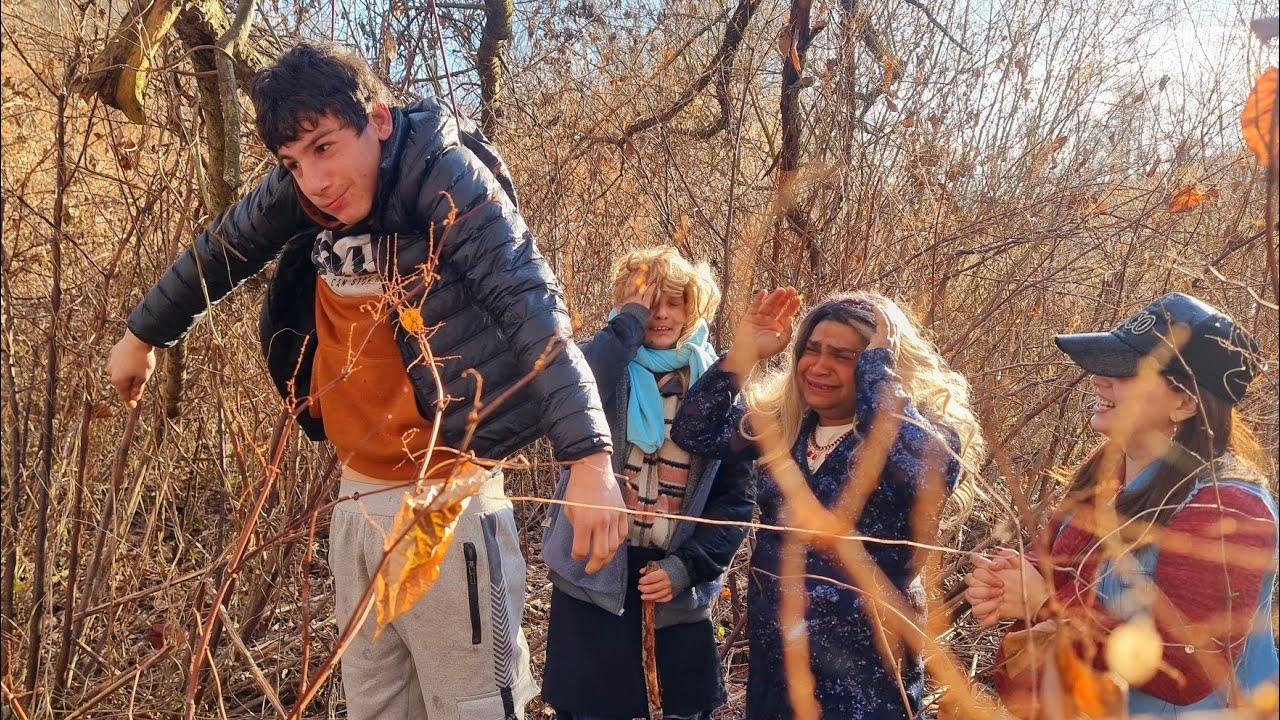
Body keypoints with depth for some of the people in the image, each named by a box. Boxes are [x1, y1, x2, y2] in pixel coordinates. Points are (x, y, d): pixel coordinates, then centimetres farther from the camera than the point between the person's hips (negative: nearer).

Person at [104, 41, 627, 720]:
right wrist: (142, 335, 31)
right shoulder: (298, 193, 1)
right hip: (358, 498, 6)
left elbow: (533, 311, -24)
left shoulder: (446, 179, -16)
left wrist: (590, 459, -34)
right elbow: (220, 249, 19)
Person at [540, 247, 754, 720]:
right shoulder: (608, 367, -1)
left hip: (679, 582, 2)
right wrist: (629, 323, -18)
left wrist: (687, 566, -9)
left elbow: (736, 497, 2)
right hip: (595, 571, -2)